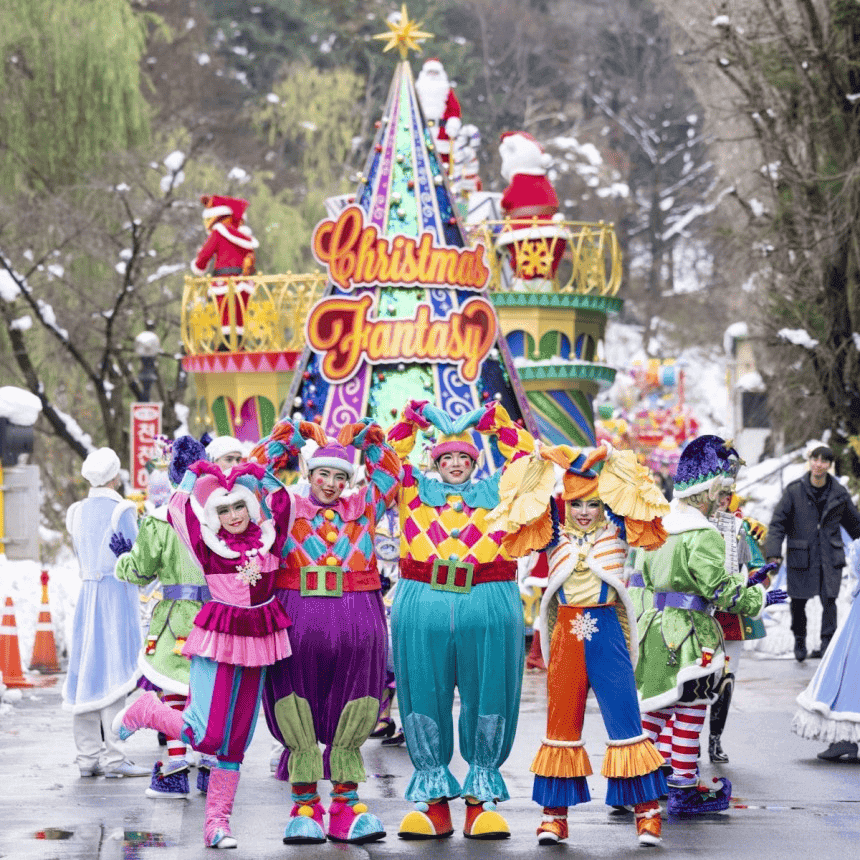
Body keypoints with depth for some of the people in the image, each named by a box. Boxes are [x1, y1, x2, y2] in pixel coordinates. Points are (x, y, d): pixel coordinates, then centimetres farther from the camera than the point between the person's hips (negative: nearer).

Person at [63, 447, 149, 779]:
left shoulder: (79, 512, 11)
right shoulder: (121, 510, -9)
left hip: (87, 591, 7)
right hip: (117, 593, -7)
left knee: (87, 673, 6)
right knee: (114, 674, -8)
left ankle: (88, 755, 7)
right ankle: (113, 757, -11)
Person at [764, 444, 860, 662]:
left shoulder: (839, 493, 5)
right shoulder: (794, 491, -1)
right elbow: (778, 522, 0)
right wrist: (774, 552, -9)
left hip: (830, 557, 1)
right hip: (801, 556, -1)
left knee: (829, 600, -9)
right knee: (798, 602, 3)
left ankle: (827, 642, -4)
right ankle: (799, 639, 25)